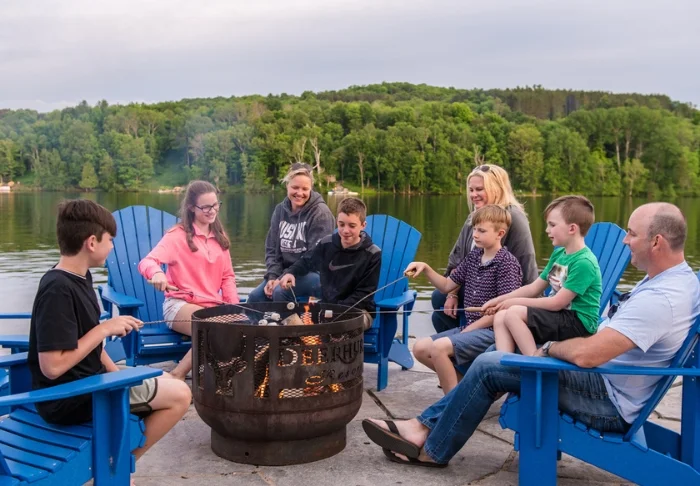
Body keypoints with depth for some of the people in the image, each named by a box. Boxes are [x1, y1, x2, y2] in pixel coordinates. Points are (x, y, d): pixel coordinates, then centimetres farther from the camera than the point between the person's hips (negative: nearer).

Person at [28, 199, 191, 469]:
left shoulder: (79, 277, 6)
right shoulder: (58, 290, -24)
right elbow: (52, 366, -28)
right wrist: (104, 329, -22)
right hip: (68, 400, -10)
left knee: (168, 384, 18)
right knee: (180, 395, -8)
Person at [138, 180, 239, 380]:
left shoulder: (219, 236, 16)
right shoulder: (178, 235, -2)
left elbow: (227, 276, 17)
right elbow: (147, 262, -15)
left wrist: (234, 305, -1)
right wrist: (156, 273, -40)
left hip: (213, 306, 5)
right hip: (180, 305, -5)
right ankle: (177, 376, -18)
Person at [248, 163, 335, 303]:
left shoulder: (320, 213, -11)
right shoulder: (280, 210, 7)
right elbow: (271, 249, 9)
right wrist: (272, 276, -9)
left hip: (314, 273, -6)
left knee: (280, 292, -30)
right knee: (255, 296, -16)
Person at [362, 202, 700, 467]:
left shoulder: (660, 299, -27)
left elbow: (586, 355, -32)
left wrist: (551, 348, -9)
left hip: (609, 402, -10)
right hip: (606, 380, 10)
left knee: (488, 366, -11)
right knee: (492, 360, 7)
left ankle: (433, 449, 5)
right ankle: (423, 427, 9)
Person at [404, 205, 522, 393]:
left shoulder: (506, 262, -12)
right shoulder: (474, 256, 11)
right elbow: (447, 286, 18)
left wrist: (469, 329, -14)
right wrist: (426, 268, 1)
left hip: (491, 330, -9)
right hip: (469, 327, 9)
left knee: (439, 347, -26)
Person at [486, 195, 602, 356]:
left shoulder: (584, 262, -17)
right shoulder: (558, 254, 11)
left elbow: (557, 303, -19)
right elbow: (533, 288, 17)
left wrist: (516, 301, -11)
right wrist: (500, 299, 8)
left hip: (578, 324, -9)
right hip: (559, 318, 9)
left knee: (514, 312, -23)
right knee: (500, 317, -5)